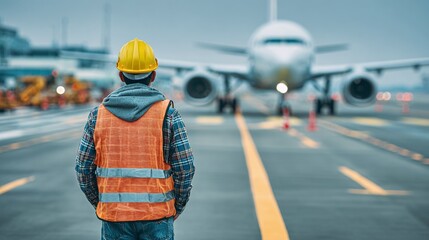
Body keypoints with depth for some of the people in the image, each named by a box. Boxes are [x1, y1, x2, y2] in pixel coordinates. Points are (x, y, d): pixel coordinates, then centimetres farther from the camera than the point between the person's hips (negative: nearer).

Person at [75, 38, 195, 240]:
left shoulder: (98, 115, 1)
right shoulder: (168, 114, -4)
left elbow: (83, 169, 3)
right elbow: (185, 168, -6)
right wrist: (176, 208, 9)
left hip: (114, 216, 2)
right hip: (157, 215, -1)